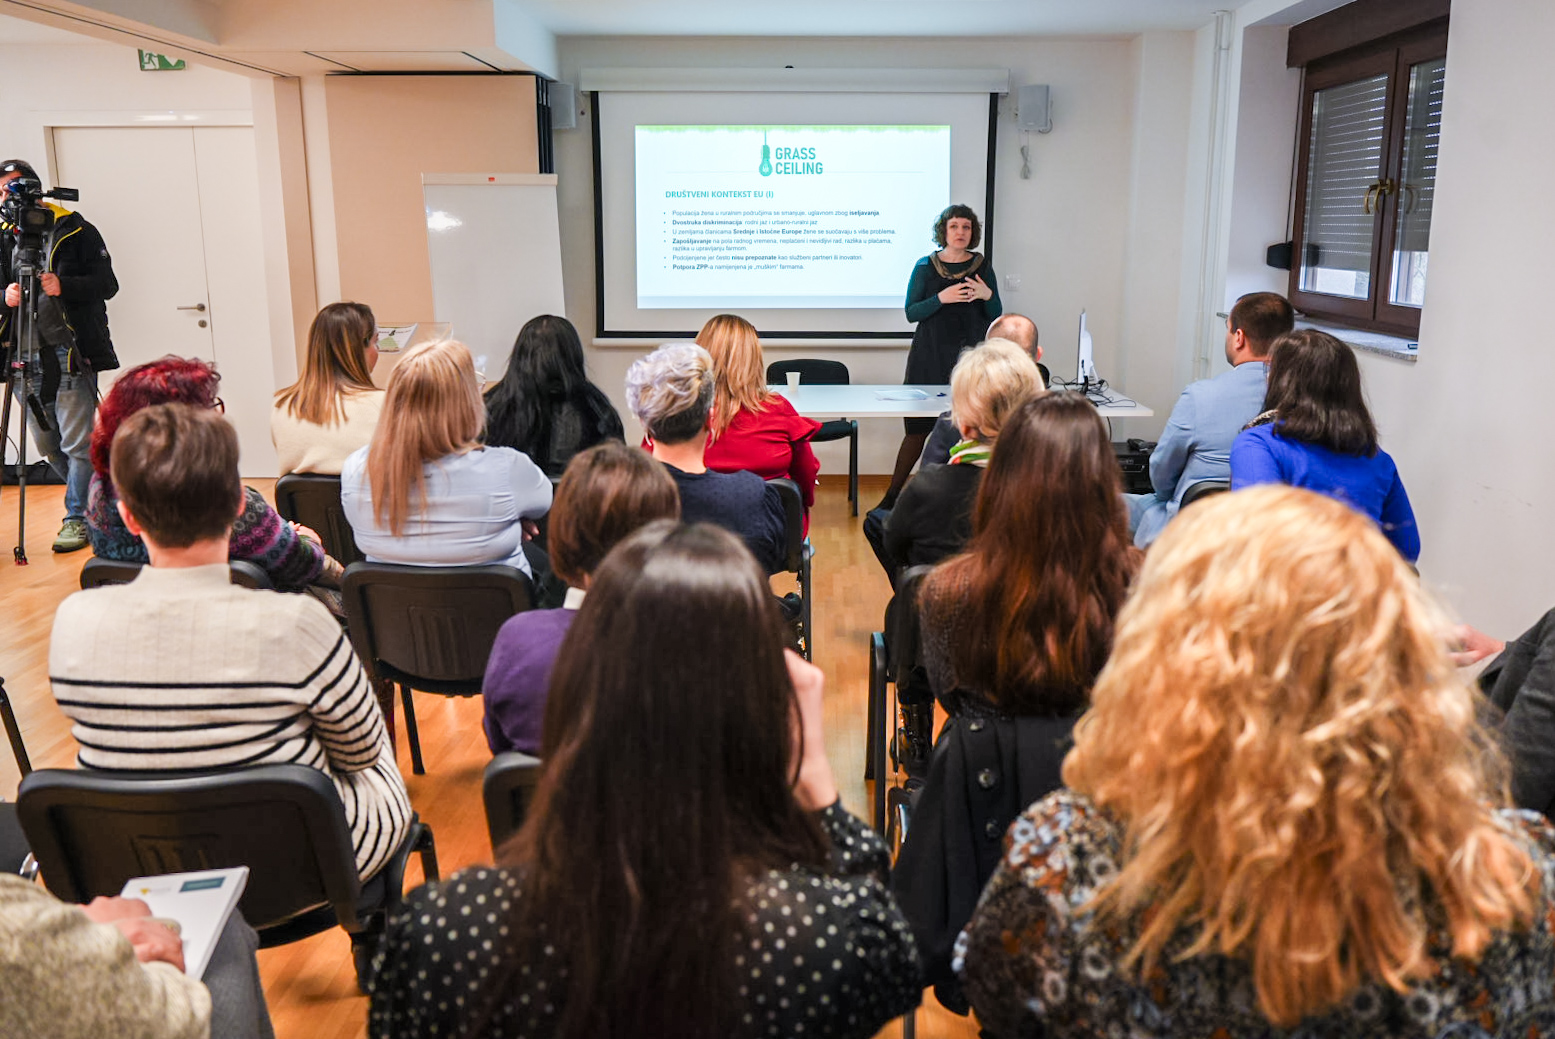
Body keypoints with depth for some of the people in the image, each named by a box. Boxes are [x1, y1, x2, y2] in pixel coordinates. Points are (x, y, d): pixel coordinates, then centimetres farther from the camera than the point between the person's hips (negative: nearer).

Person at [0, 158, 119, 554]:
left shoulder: (76, 231, 1)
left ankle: (78, 517, 7)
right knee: (47, 445, 12)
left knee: (76, 443, -5)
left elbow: (107, 284, -4)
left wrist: (63, 286, -19)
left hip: (72, 353, -5)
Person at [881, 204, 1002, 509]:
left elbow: (996, 316, 8)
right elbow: (911, 312, -2)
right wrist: (941, 299, -17)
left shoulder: (982, 266, 8)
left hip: (969, 357, 1)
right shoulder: (926, 266, 4)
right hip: (930, 357, -1)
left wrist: (988, 295, -13)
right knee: (918, 428, -1)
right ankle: (891, 496, 9)